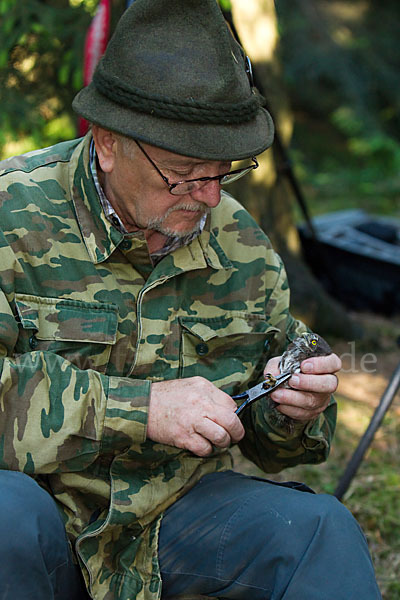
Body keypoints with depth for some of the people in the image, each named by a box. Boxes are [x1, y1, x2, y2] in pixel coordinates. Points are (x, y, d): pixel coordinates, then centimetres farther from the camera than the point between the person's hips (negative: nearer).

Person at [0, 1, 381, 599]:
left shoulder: (242, 245, 3)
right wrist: (136, 408, -30)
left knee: (324, 528, -20)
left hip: (171, 513, 3)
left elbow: (269, 441, 13)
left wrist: (292, 409, -12)